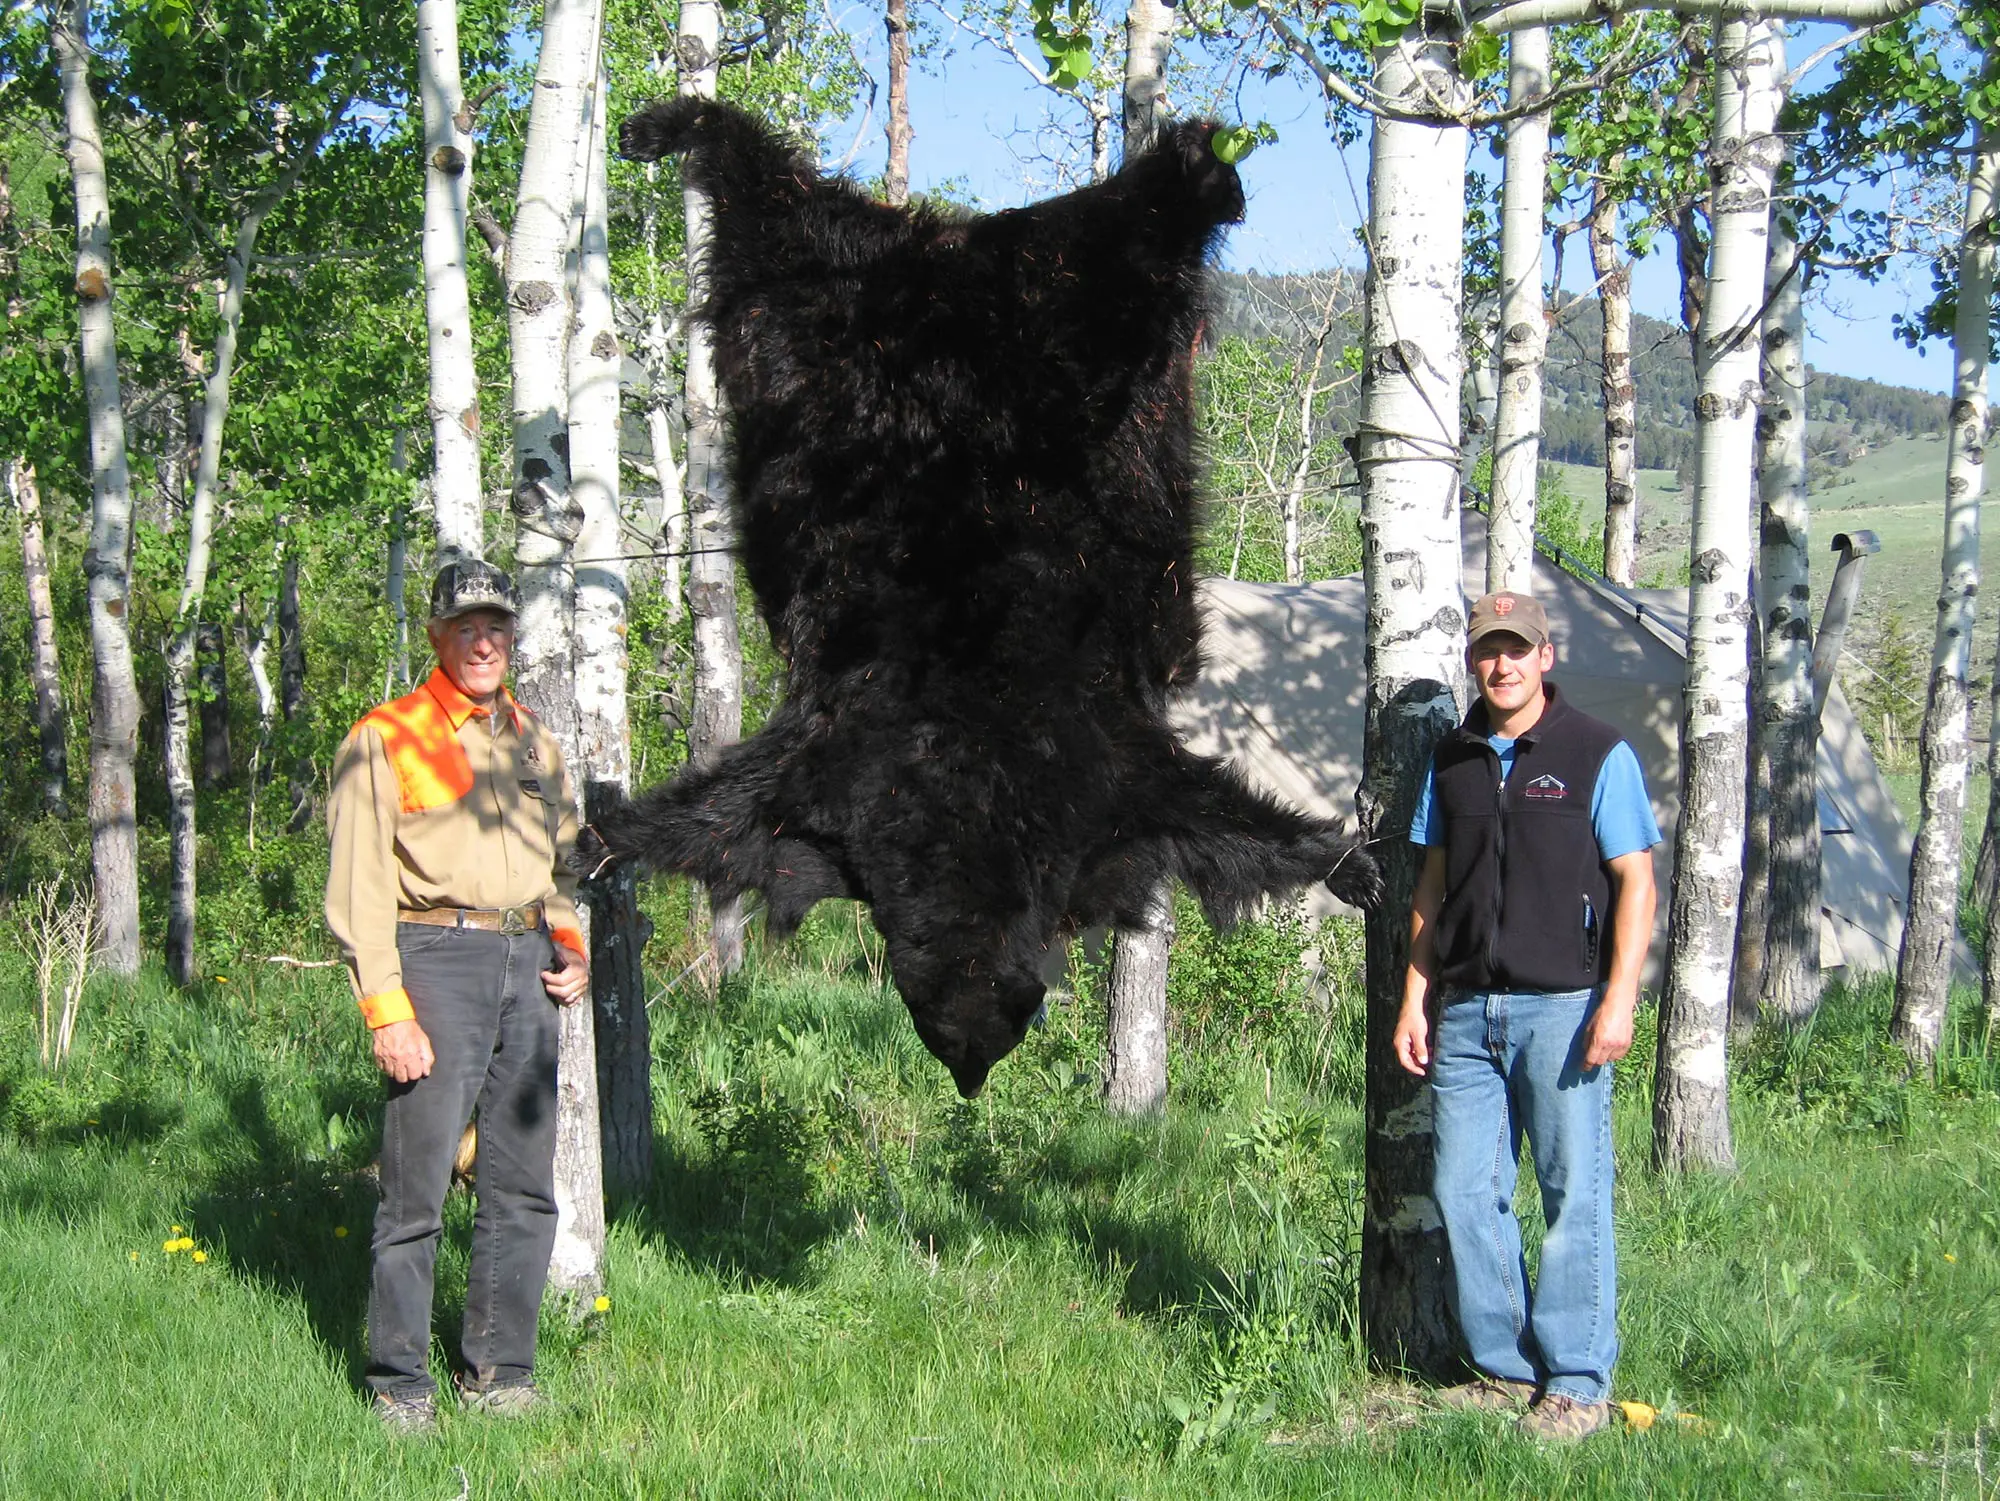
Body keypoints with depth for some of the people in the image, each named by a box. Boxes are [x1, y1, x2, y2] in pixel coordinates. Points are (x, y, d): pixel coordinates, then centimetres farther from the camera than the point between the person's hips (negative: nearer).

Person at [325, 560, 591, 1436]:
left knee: (524, 1188, 7)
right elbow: (359, 887, -5)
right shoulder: (383, 741, 1)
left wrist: (571, 945, 11)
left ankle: (498, 1372, 16)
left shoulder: (534, 744, 19)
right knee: (417, 1186, -6)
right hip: (437, 959, -6)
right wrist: (387, 1009, -13)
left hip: (528, 967, 6)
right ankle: (401, 1385, 3)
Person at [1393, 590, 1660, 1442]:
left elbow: (1635, 883, -4)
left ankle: (1577, 1385, 3)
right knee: (1465, 1192, 4)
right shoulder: (1453, 761, 13)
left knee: (1573, 1196, -3)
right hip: (1467, 1011, 5)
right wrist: (1413, 1000, 10)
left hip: (1562, 1007, -5)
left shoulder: (1598, 755, -1)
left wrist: (1619, 1000, -13)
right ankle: (1505, 1370, 14)